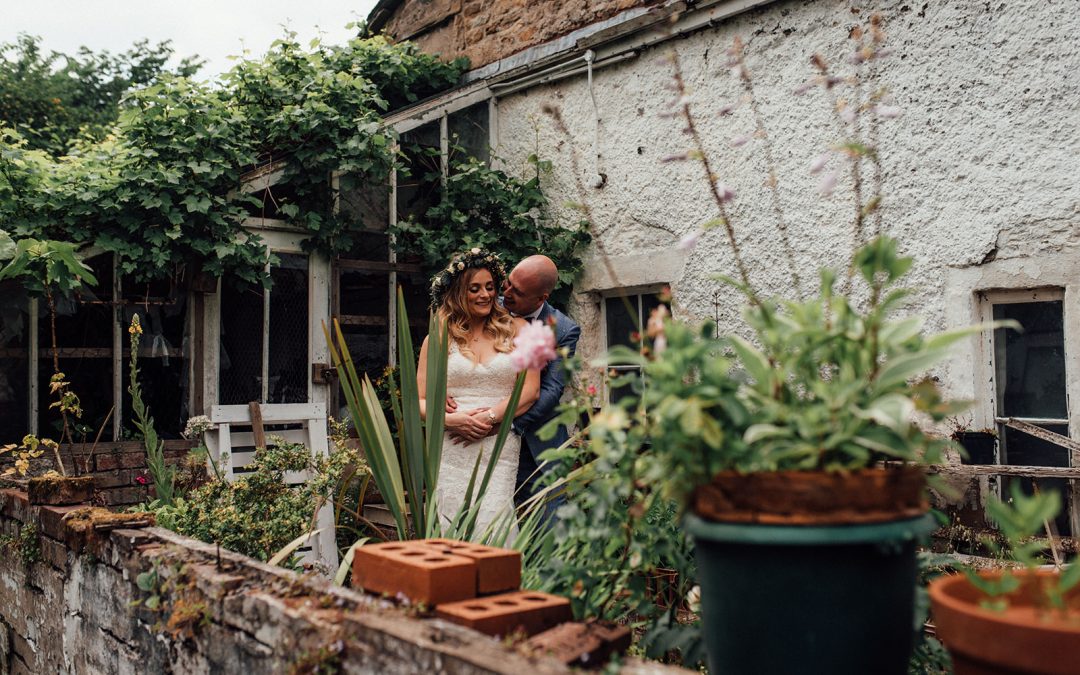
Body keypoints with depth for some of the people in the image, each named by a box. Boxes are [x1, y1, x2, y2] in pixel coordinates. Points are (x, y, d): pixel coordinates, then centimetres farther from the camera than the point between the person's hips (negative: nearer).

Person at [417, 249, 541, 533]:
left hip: (500, 448, -1)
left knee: (492, 524, -14)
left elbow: (530, 390, 2)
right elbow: (419, 401, 9)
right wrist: (451, 419, -11)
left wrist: (490, 418, -11)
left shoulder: (516, 330, 10)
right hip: (450, 451, 1)